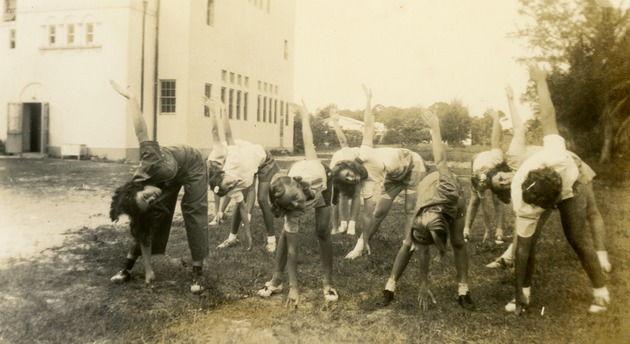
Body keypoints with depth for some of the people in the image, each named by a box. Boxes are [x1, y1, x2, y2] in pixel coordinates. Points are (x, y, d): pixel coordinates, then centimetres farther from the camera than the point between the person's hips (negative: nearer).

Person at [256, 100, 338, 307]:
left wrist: (305, 116, -14)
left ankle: (328, 283, -1)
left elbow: (308, 142, -33)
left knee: (322, 232, -10)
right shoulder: (292, 212, -40)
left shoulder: (312, 176, -47)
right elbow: (291, 248, -36)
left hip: (321, 179, 0)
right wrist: (293, 288, -36)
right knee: (287, 233, -11)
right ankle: (276, 281, 5)